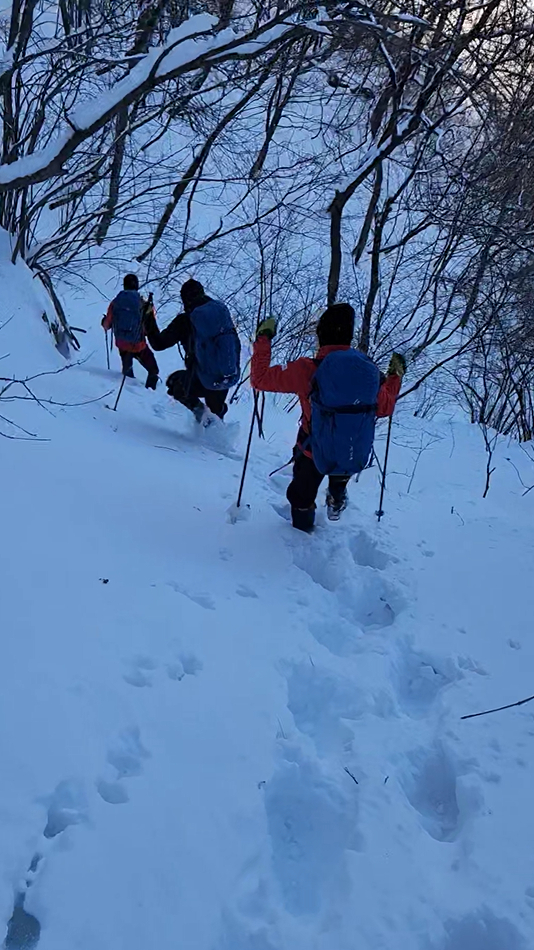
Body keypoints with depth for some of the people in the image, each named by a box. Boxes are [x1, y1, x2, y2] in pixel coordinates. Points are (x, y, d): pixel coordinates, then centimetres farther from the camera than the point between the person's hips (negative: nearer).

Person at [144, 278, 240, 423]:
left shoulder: (184, 321, -10)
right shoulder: (222, 310, 2)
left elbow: (159, 343, -1)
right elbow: (236, 345, 8)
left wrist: (148, 319, 10)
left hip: (203, 382, -4)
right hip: (231, 378, 5)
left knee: (174, 383, 27)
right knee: (216, 409, 34)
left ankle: (199, 409, 8)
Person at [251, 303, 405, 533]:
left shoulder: (307, 370, -25)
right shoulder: (369, 369, -15)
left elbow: (260, 378, -15)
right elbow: (385, 408, 3)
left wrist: (263, 339, -2)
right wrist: (396, 375, 19)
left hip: (314, 454, -2)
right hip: (357, 457, 2)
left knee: (302, 498, 28)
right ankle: (336, 501, 60)